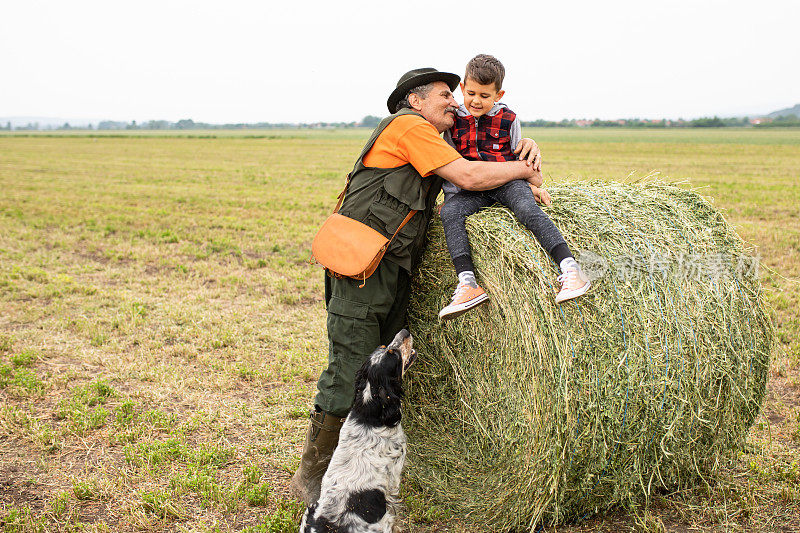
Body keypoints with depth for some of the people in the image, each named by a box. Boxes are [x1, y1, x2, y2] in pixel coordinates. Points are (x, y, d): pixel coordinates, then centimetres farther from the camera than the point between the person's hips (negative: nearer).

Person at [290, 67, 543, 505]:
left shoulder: (434, 142, 22)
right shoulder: (409, 126, -6)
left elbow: (491, 154, 28)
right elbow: (468, 177, -15)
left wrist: (525, 148, 7)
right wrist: (523, 170, -1)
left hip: (395, 270, 10)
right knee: (349, 371, -9)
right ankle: (310, 477, 4)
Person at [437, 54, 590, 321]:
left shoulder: (508, 119, 4)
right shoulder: (454, 121, 6)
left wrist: (532, 184, 4)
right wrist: (449, 195, 1)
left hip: (507, 182, -1)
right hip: (468, 191, 1)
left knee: (527, 208, -31)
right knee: (450, 212, -28)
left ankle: (570, 269, -37)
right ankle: (468, 284, -39)